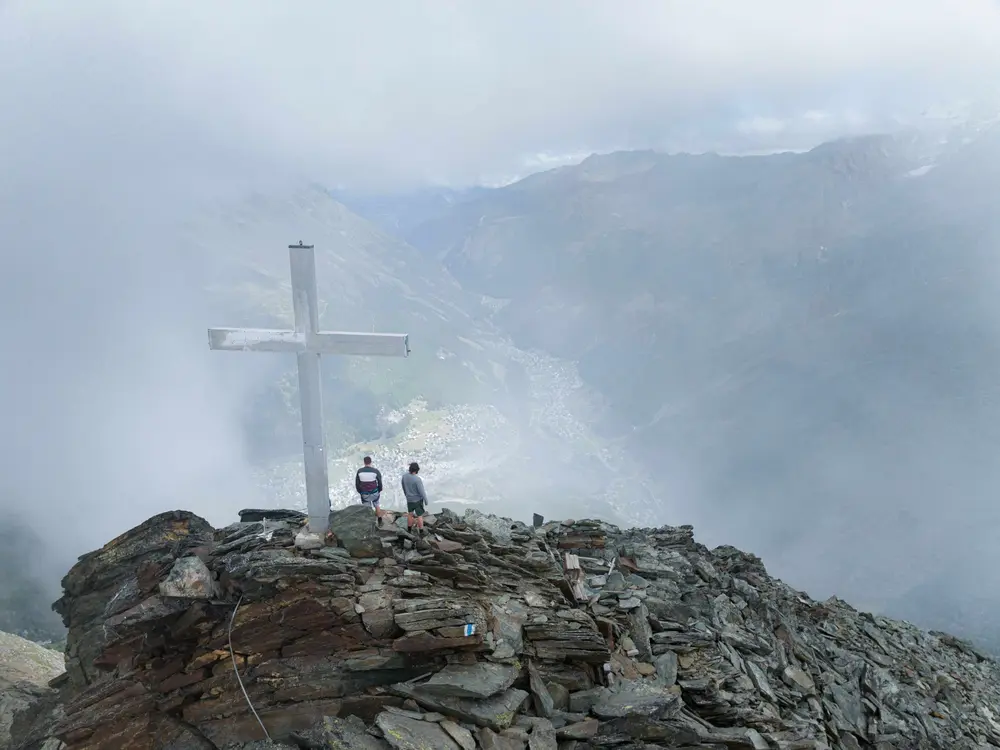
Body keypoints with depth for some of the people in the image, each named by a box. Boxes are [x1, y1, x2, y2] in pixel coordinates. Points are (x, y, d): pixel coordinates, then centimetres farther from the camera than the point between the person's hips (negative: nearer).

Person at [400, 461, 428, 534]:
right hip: (418, 500, -5)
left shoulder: (404, 476, -12)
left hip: (409, 499, 5)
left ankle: (409, 529, 39)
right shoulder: (417, 479, -31)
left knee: (410, 513, 25)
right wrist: (426, 502, -10)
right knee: (419, 515, 13)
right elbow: (422, 492, -25)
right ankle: (421, 531, 27)